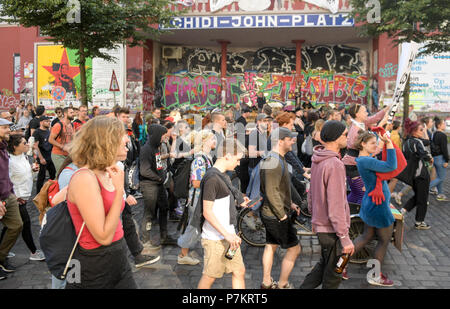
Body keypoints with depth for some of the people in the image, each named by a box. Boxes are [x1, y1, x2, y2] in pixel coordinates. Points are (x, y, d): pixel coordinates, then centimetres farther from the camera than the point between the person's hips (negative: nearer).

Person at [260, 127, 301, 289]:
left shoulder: (277, 159, 11)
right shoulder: (274, 162, -23)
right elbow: (272, 193, -26)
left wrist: (289, 203, 14)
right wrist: (282, 215, -20)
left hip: (270, 214, 10)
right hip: (276, 215, -10)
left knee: (271, 246, 18)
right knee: (294, 249, 1)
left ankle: (266, 282, 29)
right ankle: (282, 285, 13)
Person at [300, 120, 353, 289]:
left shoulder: (317, 160, 4)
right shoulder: (335, 165, -25)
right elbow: (336, 206, -26)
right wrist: (345, 238, -21)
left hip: (320, 223, 9)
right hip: (332, 229, -9)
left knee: (324, 265, 26)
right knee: (333, 275, 10)